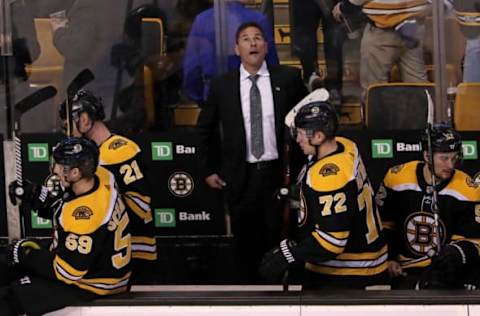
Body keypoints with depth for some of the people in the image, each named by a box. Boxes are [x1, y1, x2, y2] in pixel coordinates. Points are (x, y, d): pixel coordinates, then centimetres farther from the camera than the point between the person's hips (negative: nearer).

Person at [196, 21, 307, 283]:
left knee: (278, 240, 2)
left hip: (278, 173, -1)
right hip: (240, 176, 1)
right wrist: (208, 170, 10)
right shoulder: (221, 85, 1)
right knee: (246, 242, 8)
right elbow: (204, 129, 13)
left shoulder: (288, 78, -1)